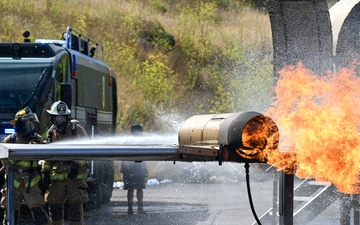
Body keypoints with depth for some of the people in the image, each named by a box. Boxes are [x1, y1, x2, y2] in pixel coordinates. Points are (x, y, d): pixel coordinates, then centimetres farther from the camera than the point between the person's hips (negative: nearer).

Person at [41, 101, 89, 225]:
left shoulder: (77, 129, 0)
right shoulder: (51, 132, 12)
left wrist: (77, 164, -15)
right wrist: (45, 171, 9)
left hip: (75, 176, -4)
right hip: (56, 176, 4)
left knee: (75, 206, -7)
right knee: (54, 206, 7)